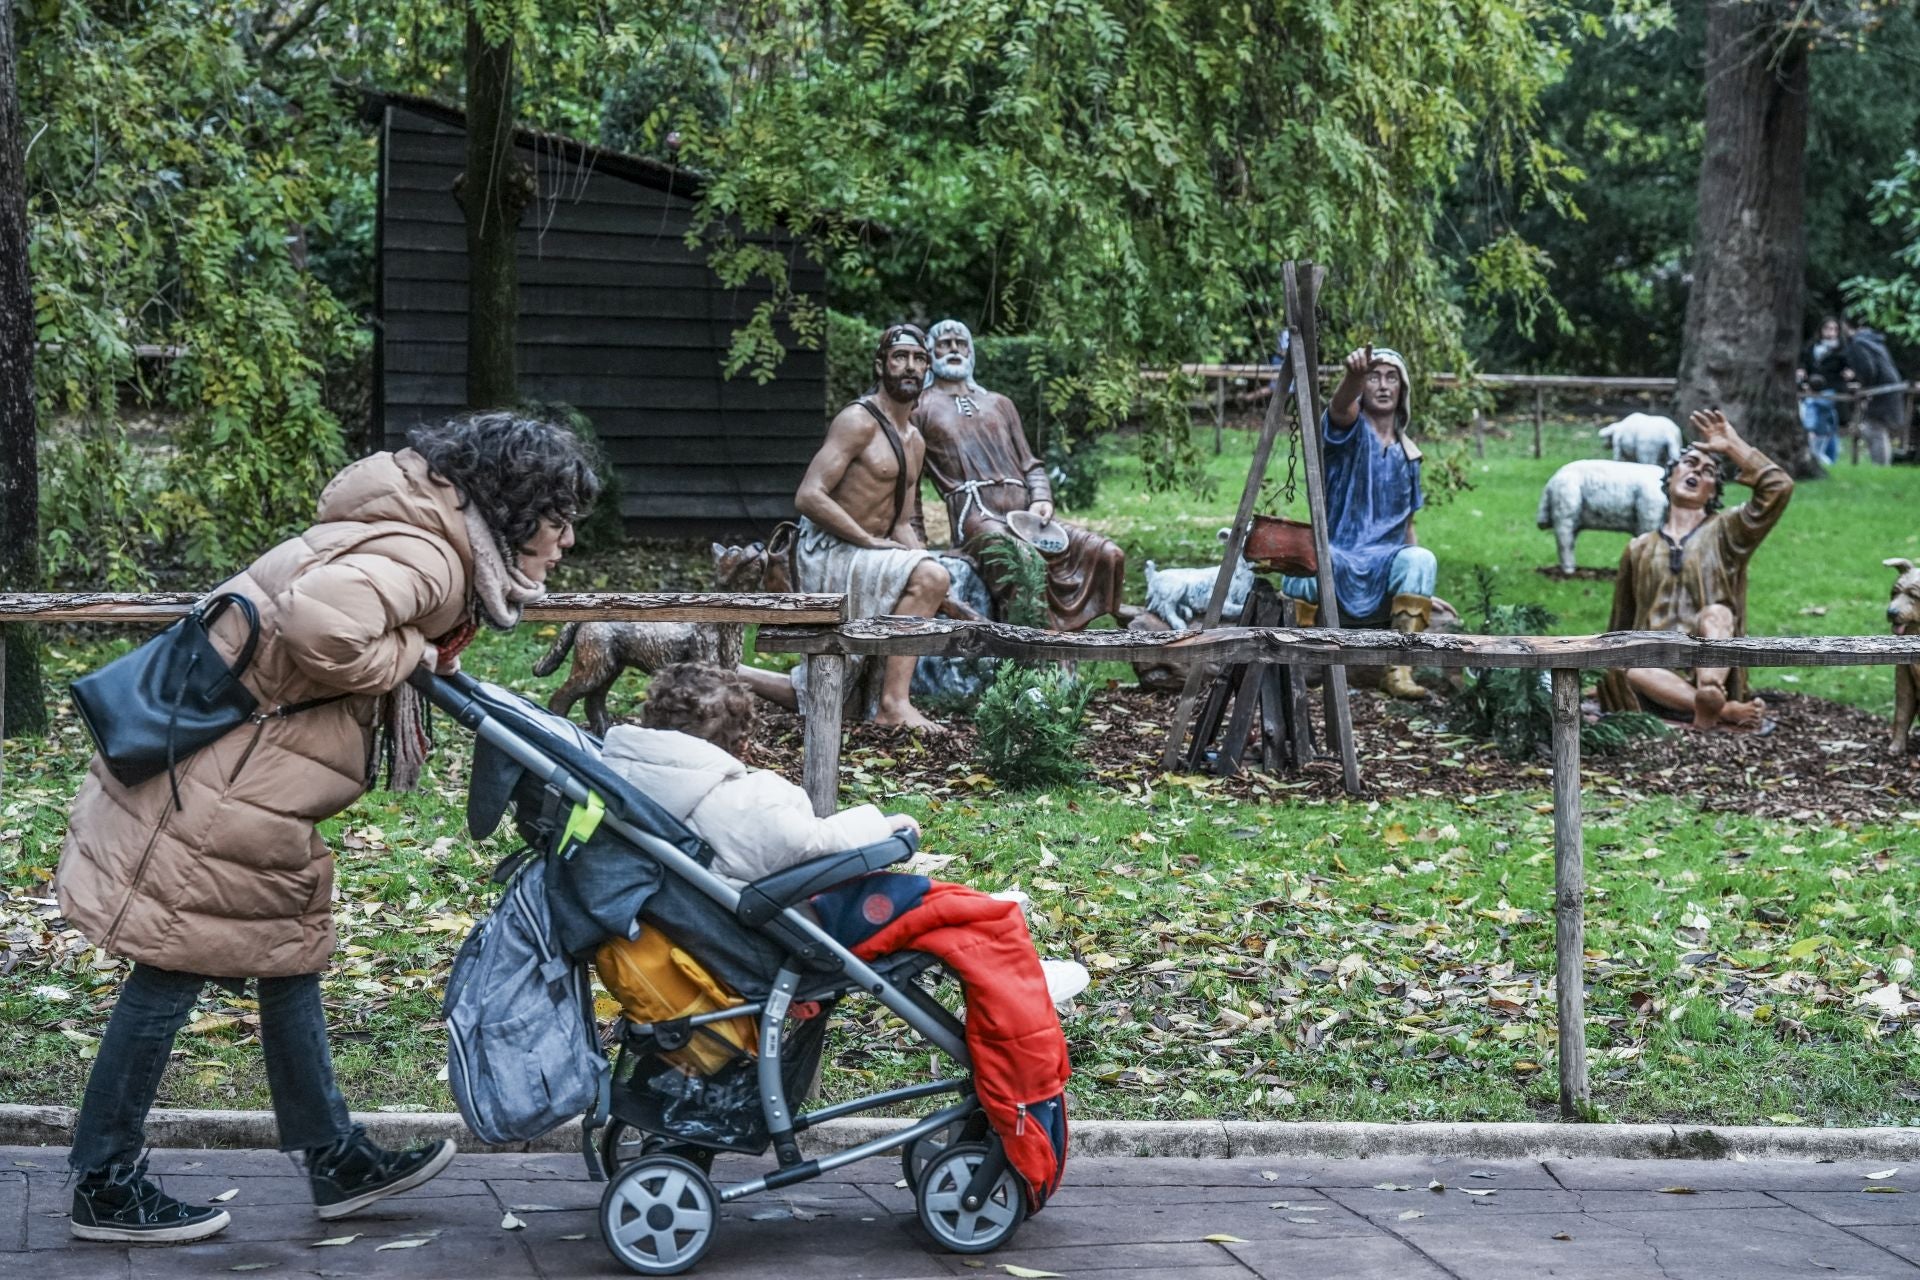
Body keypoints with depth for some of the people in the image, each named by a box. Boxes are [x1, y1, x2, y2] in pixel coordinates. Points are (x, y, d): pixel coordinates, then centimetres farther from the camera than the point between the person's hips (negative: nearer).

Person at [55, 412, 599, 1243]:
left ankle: (334, 1160, 26)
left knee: (290, 953, 16)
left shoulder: (429, 544, 11)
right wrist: (410, 655, -21)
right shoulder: (421, 558, -22)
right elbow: (322, 623, -38)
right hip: (207, 793, -11)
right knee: (171, 974, 0)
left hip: (238, 786, 11)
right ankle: (105, 1186, 11)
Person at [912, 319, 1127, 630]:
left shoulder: (999, 404, 29)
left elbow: (1030, 464, 27)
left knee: (1106, 555, -15)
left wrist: (1041, 499, 5)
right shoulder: (921, 409, 15)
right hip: (974, 516, -6)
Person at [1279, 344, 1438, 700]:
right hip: (1337, 566, -4)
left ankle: (1399, 671, -29)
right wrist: (1354, 373, -49)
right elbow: (1342, 406, -25)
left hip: (1384, 576, 4)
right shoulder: (1350, 430, 1)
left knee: (1421, 559, -29)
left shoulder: (1408, 453, 16)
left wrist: (1421, 587, 13)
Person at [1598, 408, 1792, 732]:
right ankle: (1725, 711, -41)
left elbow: (1779, 487, -1)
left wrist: (1732, 446, 4)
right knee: (1618, 667, -33)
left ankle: (1709, 703, -56)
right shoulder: (1639, 550, 20)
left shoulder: (1724, 533, 15)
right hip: (1659, 673, 1)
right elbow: (1620, 625, 24)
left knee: (1716, 614, -31)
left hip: (1711, 663, -1)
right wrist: (1607, 679, 13)